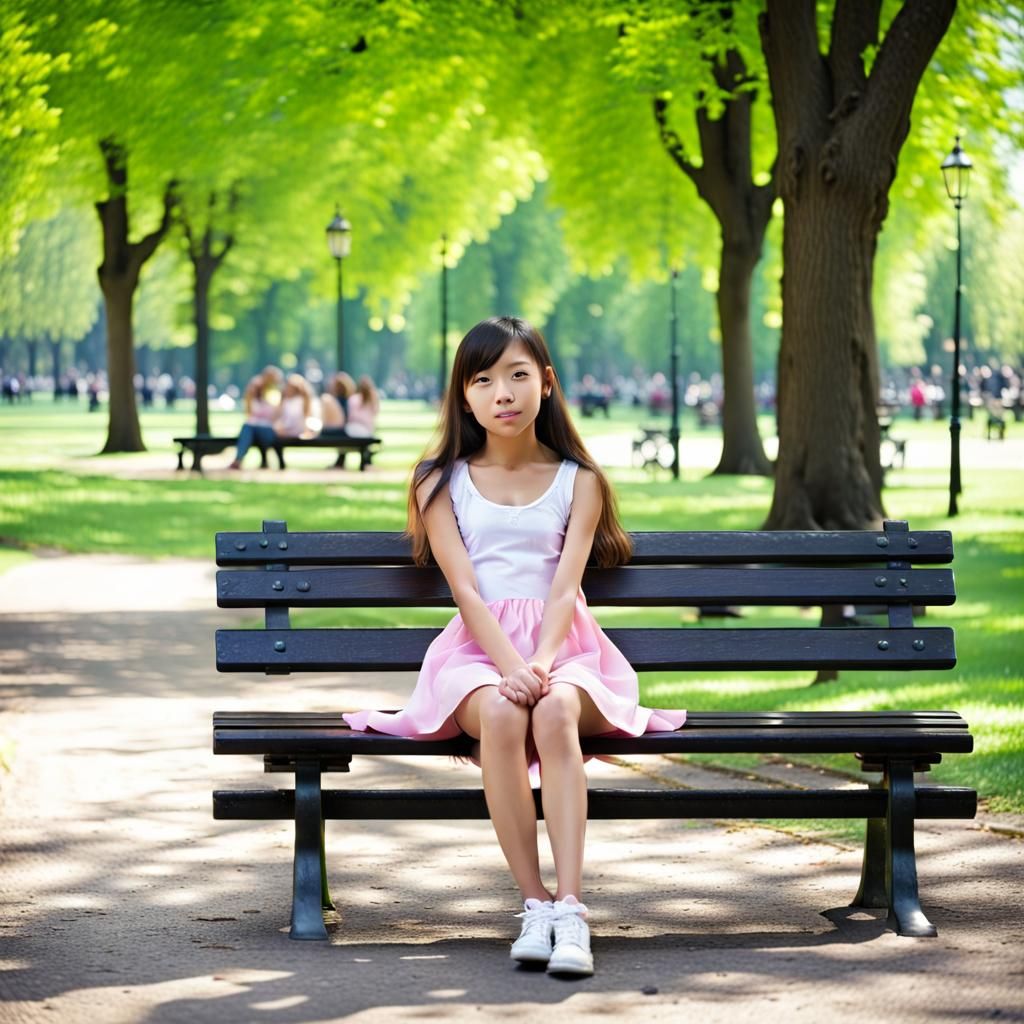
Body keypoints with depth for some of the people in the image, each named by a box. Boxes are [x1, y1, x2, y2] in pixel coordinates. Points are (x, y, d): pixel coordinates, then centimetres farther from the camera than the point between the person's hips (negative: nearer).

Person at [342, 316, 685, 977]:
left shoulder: (578, 481, 10)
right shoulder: (442, 484, 9)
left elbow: (565, 588, -3)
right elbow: (467, 592, -4)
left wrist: (542, 662, -23)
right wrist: (512, 668, -22)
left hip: (563, 646, 0)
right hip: (478, 650, 0)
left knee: (554, 712, -36)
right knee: (500, 713, -37)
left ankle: (570, 907, -42)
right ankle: (535, 903, -32)